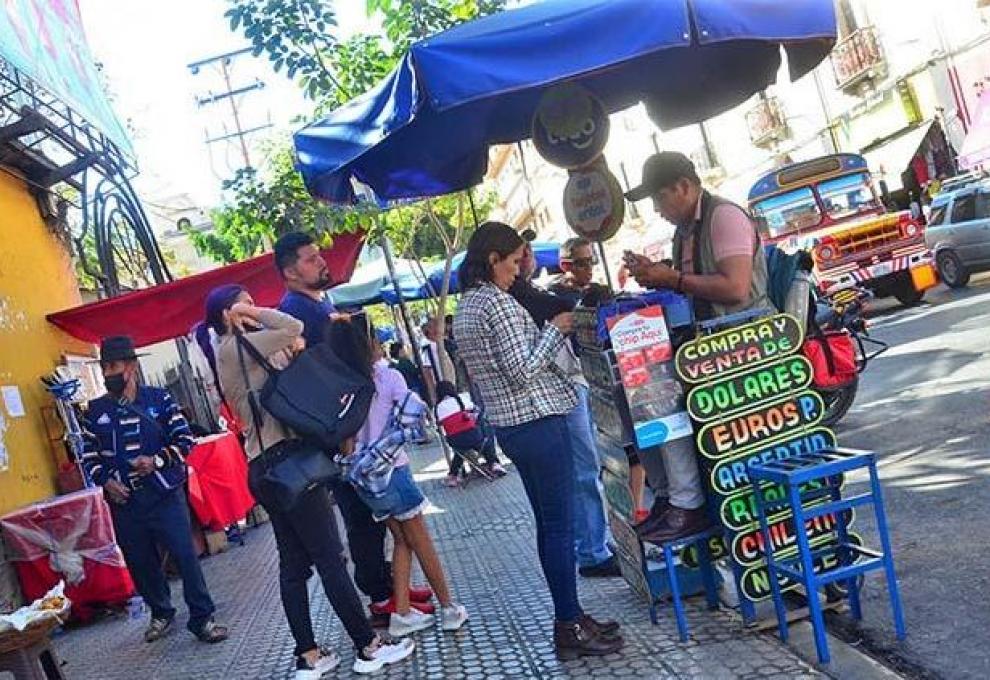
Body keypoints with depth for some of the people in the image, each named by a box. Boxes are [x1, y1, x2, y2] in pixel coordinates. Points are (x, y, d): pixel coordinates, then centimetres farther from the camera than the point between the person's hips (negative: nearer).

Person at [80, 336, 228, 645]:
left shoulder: (158, 399, -1)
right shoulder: (95, 411, 6)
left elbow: (184, 439, -1)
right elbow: (89, 455, 11)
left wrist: (157, 460, -15)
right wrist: (105, 481, -5)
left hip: (164, 494, -3)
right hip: (123, 502, 3)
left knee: (185, 555, -7)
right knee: (140, 562, 12)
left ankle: (202, 619, 5)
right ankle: (161, 613, 34)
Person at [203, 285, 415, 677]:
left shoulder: (240, 352, 20)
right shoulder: (233, 347, -8)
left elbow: (292, 342, 17)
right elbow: (294, 328, -17)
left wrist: (292, 348, -4)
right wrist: (251, 314, -3)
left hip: (267, 467, 10)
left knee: (294, 563, 10)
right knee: (330, 559, -5)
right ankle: (368, 647, 2)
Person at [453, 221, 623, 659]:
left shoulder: (465, 306, 13)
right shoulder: (497, 302, -16)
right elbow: (524, 371, -20)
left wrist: (547, 331, 19)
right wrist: (555, 329, -8)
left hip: (508, 425, 10)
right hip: (537, 421, -10)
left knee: (547, 523, 14)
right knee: (560, 526, -2)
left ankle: (569, 617, 22)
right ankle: (570, 629, 6)